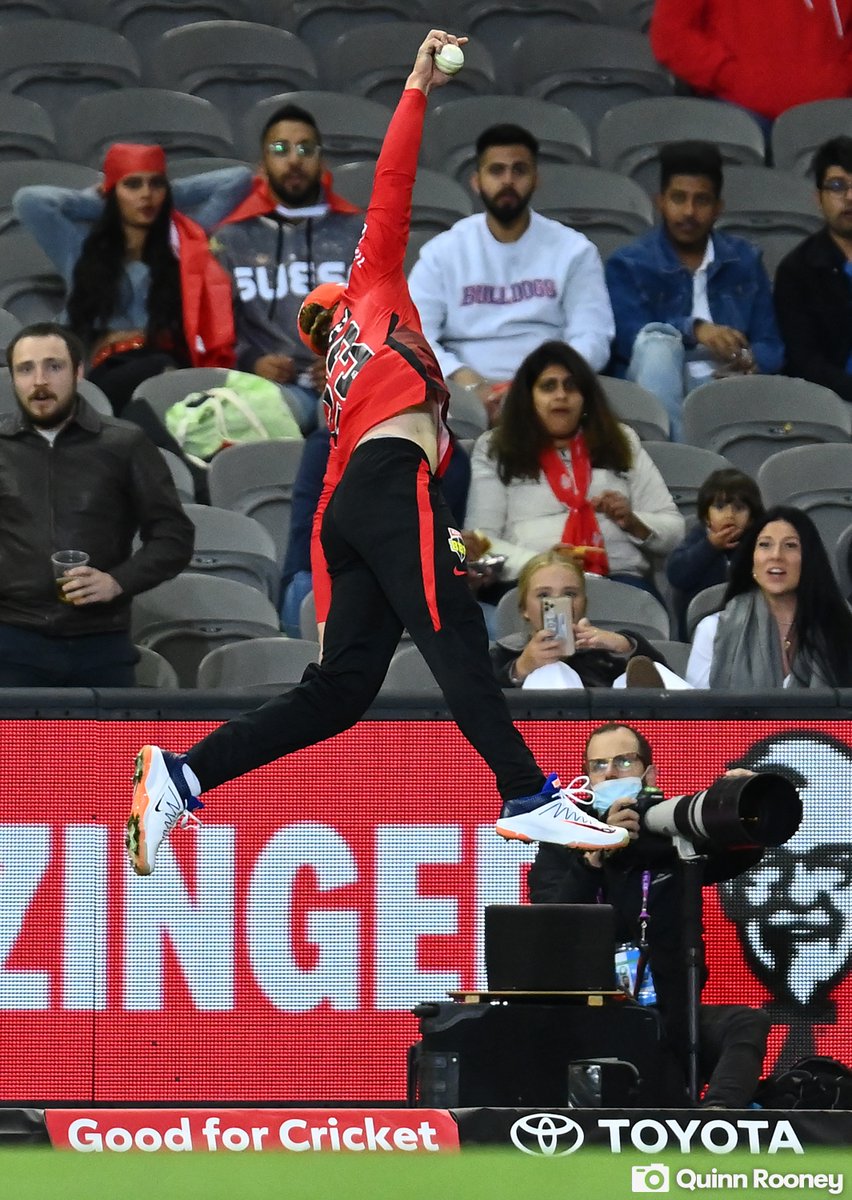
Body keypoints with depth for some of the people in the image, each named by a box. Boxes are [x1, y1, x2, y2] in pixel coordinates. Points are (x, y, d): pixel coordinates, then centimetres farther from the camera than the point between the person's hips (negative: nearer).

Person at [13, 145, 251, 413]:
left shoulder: (186, 238, 25)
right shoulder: (82, 247, 24)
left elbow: (238, 179, 26)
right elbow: (28, 201, 14)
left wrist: (168, 196, 30)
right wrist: (97, 202, 26)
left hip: (173, 365, 1)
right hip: (107, 375, -1)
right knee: (157, 371, -41)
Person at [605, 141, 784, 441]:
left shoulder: (744, 260, 16)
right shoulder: (628, 265, 6)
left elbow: (769, 347, 10)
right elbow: (629, 336, -11)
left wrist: (749, 363, -16)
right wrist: (694, 330, -28)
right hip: (658, 388, -1)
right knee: (658, 344, -36)